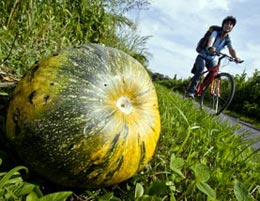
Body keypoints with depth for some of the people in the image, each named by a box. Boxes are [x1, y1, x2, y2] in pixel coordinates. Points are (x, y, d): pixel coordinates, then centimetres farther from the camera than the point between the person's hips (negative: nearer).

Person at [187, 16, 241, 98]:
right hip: (202, 56, -5)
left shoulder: (227, 39, -4)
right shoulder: (216, 33, -19)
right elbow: (211, 39, -41)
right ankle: (191, 91, -28)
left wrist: (236, 57, -41)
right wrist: (210, 47, -65)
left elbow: (231, 49, -19)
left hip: (212, 59, 5)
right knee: (200, 69, -28)